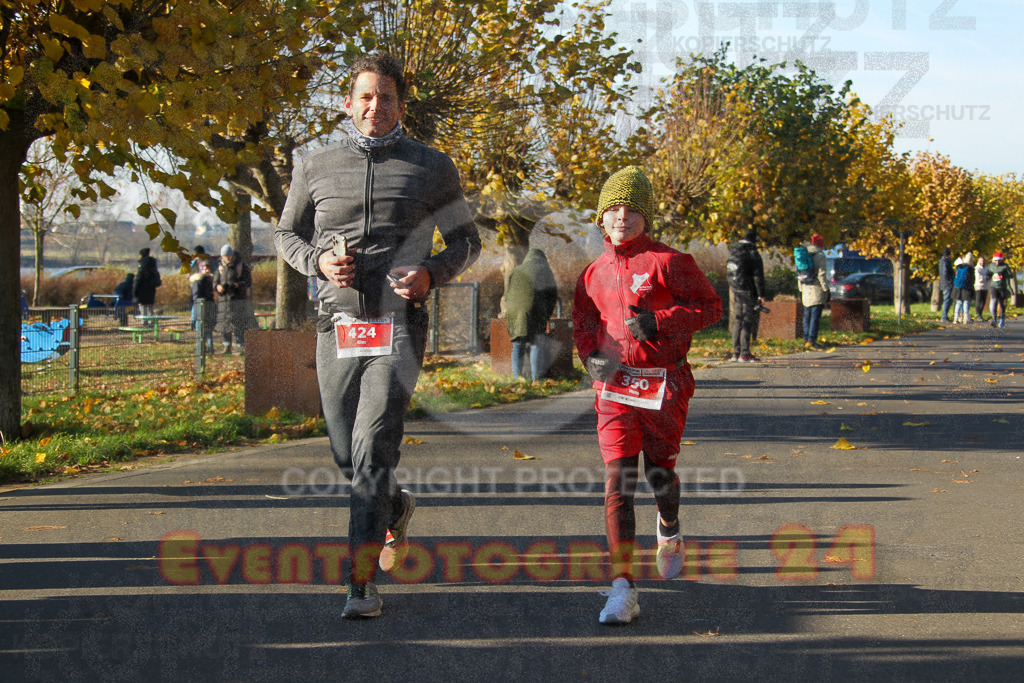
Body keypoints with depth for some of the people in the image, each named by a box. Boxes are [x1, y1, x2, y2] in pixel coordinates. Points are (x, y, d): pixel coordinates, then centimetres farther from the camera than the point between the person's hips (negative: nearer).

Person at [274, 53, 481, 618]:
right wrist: (317, 260, -3)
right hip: (337, 324, 3)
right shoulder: (315, 168, 9)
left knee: (374, 444, -16)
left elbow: (466, 240, 13)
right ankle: (395, 510, 42)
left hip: (399, 324, -3)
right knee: (345, 454, 9)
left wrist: (430, 273, -8)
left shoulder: (432, 168, 5)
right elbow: (287, 233, 20)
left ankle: (362, 582, -15)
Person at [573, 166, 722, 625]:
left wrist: (659, 321, -17)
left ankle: (669, 530, 50)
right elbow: (583, 321, 21)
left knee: (659, 471, 13)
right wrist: (590, 356, 1)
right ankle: (623, 589, -13)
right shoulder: (594, 273, 8)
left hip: (664, 384, -2)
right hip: (614, 386, 2)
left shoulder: (667, 262, -6)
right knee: (618, 481, -9)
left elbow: (710, 306, -5)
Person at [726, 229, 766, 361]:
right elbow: (758, 277, -15)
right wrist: (761, 295, -12)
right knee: (748, 321, -4)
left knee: (738, 321, 13)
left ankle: (736, 353, 15)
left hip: (736, 291, 7)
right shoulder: (753, 254, -13)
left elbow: (728, 274, 18)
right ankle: (744, 354, -6)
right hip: (749, 293, -7)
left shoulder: (732, 252, 11)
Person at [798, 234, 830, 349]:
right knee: (816, 316, -7)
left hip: (806, 289, 7)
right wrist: (826, 290, -9)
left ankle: (806, 339, 16)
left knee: (807, 315, 13)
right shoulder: (820, 255, -10)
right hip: (817, 289, -7)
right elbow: (821, 275, -14)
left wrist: (801, 290, 22)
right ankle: (811, 340, -11)